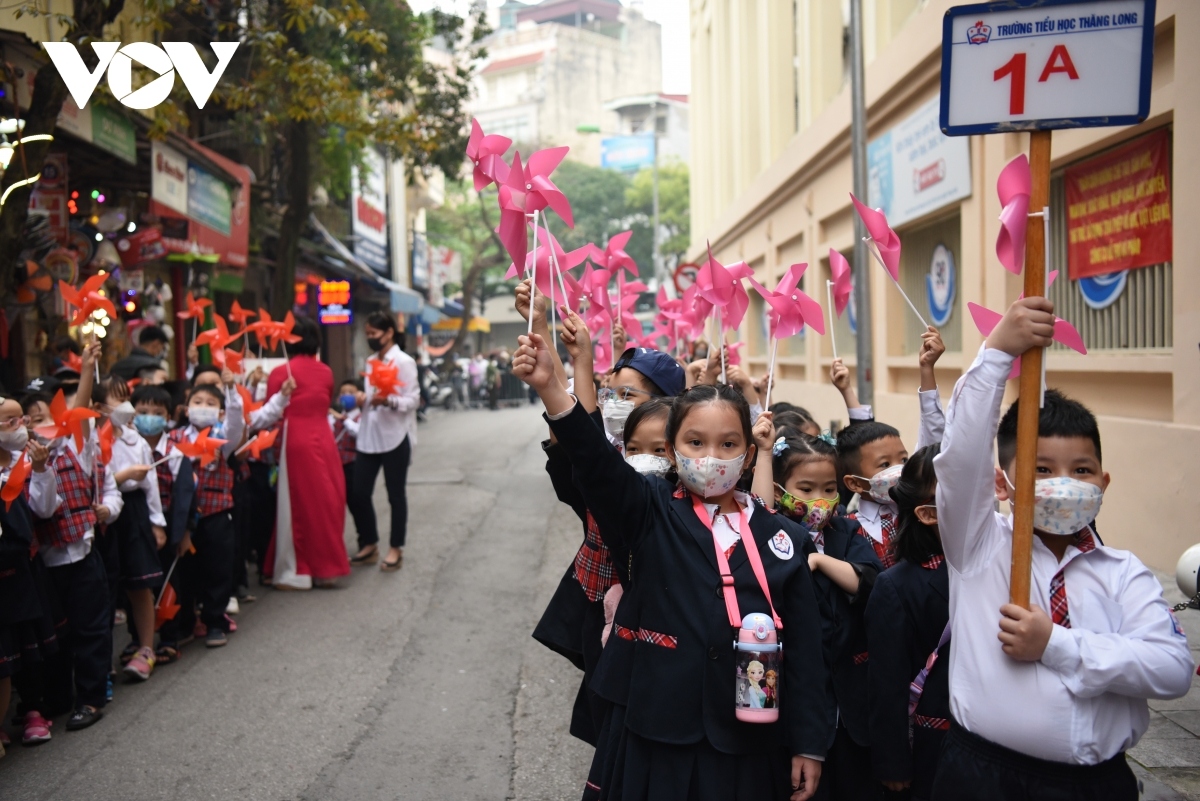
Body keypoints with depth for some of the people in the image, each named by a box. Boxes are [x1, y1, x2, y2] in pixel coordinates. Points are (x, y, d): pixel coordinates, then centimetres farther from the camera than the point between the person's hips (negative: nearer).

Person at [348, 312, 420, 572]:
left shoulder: (404, 362, -9)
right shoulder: (370, 362, 13)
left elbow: (413, 400, -13)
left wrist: (389, 400, -30)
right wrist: (363, 399, -1)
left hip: (395, 436, -7)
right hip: (369, 436, 7)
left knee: (396, 494, 5)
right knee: (358, 492, 6)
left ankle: (395, 549, 17)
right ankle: (369, 544, 22)